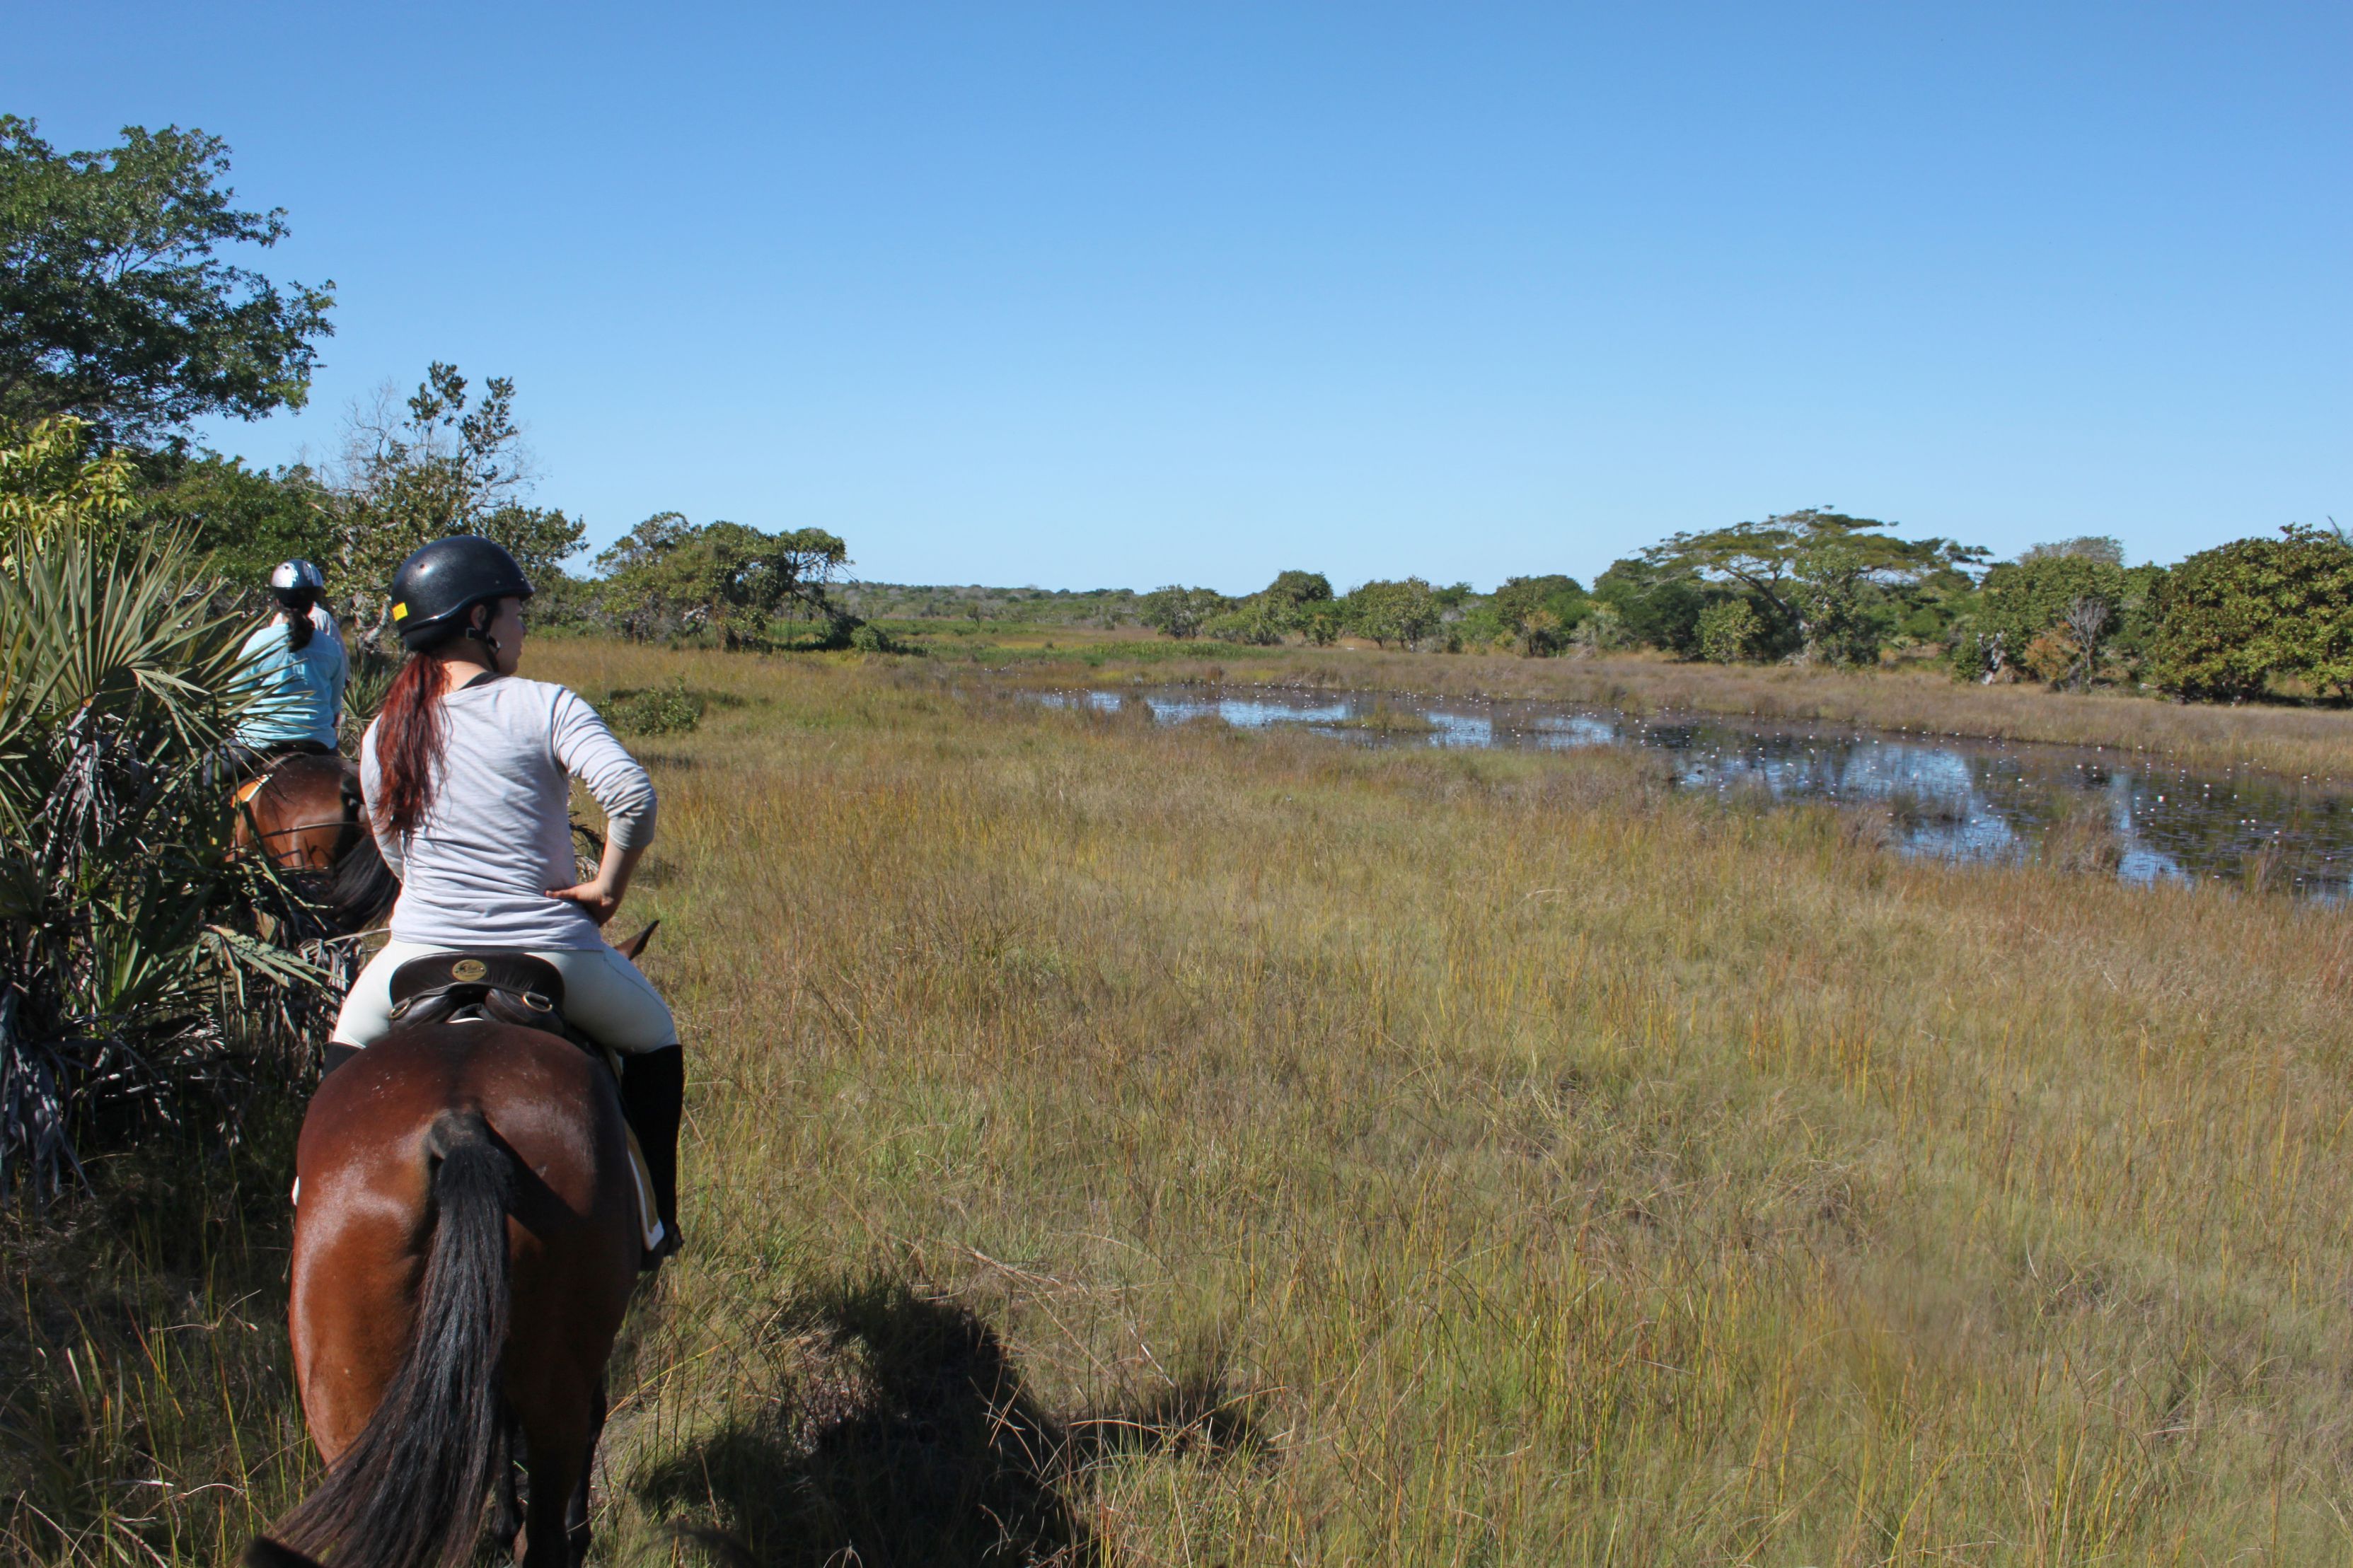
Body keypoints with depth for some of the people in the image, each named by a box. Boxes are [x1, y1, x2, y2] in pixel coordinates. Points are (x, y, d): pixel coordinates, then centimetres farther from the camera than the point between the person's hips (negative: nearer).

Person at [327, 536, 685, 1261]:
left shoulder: (382, 736, 7)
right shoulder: (545, 707, -8)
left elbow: (396, 855, 16)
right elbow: (632, 797, -23)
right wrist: (609, 885, -9)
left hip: (421, 955, 4)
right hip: (551, 957, -3)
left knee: (348, 1050, 35)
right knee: (654, 1039, 23)